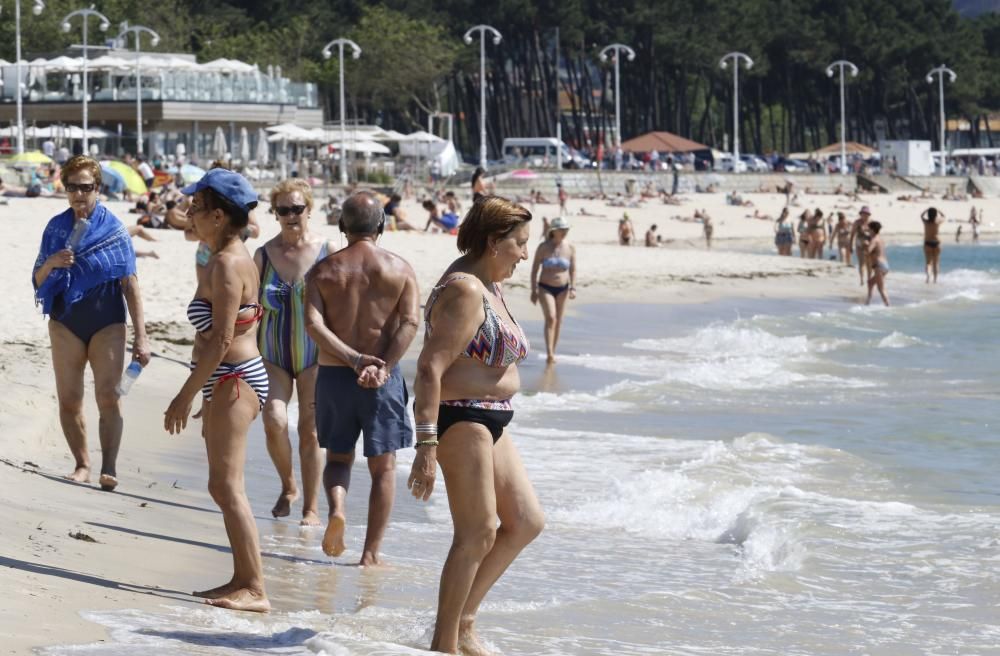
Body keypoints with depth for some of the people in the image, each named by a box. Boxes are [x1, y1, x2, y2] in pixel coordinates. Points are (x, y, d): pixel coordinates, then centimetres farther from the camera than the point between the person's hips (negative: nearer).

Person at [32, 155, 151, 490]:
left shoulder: (114, 229, -4)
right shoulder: (56, 227, 5)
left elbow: (130, 284, -4)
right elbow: (37, 280, 10)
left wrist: (141, 337, -8)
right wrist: (50, 264, -14)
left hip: (107, 323, -3)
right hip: (65, 323, 3)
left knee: (108, 397, -13)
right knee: (68, 400, 3)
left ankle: (109, 467, -18)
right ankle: (82, 465, 12)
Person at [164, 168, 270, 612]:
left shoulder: (226, 264, -18)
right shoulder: (236, 257, 14)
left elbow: (221, 339, -23)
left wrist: (186, 396, -20)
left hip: (232, 380, -11)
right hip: (231, 380, 11)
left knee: (227, 486, -10)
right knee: (222, 487, 15)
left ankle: (255, 590, -11)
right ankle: (242, 580, 19)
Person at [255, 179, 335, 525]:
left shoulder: (328, 251, -2)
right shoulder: (264, 255, 3)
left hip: (315, 356, -1)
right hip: (273, 356, 1)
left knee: (310, 429, 0)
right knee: (274, 421, -15)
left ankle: (311, 507, 10)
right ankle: (288, 486, 11)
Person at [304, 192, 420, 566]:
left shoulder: (323, 271, 3)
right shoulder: (400, 269, 1)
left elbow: (313, 324, -11)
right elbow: (410, 322, -12)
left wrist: (354, 359, -15)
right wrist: (383, 367, -16)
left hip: (334, 376, 1)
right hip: (383, 379, -1)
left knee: (338, 457, 18)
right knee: (383, 466, 8)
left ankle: (337, 507, -12)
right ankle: (371, 553, 5)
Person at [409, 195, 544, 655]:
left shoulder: (488, 288, 16)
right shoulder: (464, 290, -17)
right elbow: (431, 367, -23)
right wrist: (427, 444, -29)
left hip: (490, 421, 11)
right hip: (461, 418, -11)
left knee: (526, 522, 12)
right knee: (478, 533, -6)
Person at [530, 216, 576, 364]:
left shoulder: (570, 248, 2)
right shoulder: (543, 247, -5)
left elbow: (573, 270, 6)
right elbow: (534, 269, -1)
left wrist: (573, 288, -6)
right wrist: (534, 290, -5)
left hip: (563, 289, 3)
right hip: (545, 288, -3)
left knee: (558, 322, 7)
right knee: (551, 318, -19)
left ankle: (552, 352, 19)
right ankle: (549, 353, -25)